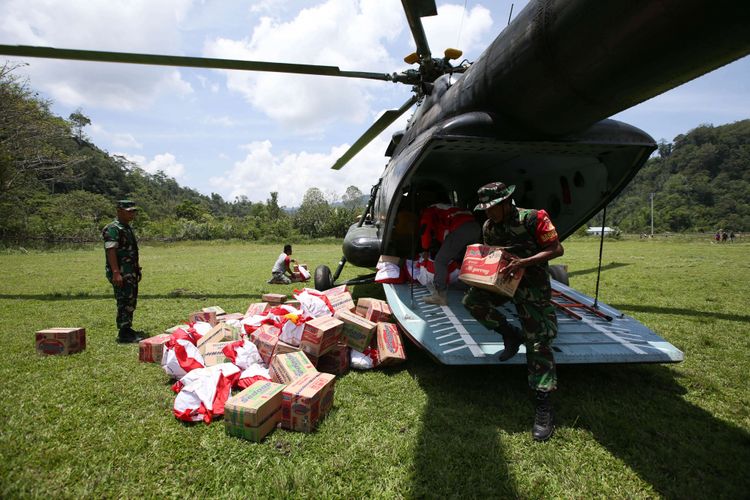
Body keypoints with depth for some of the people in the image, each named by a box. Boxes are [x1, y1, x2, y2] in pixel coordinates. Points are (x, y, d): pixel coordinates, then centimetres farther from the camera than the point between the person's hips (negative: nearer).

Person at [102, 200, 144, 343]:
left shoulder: (128, 228, 17)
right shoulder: (113, 229, -13)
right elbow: (111, 251, -21)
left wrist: (138, 268, 22)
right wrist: (116, 273, -28)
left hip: (131, 272, 10)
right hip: (121, 273, -10)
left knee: (131, 301, 14)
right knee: (125, 302, -8)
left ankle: (128, 330, 24)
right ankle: (124, 334, -2)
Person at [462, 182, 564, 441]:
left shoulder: (533, 218, -17)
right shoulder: (488, 226, 2)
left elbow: (557, 249, -18)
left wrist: (523, 262, -29)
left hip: (533, 285, -6)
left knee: (538, 342, -8)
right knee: (472, 299, -11)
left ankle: (544, 406, -1)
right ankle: (510, 335, 9)